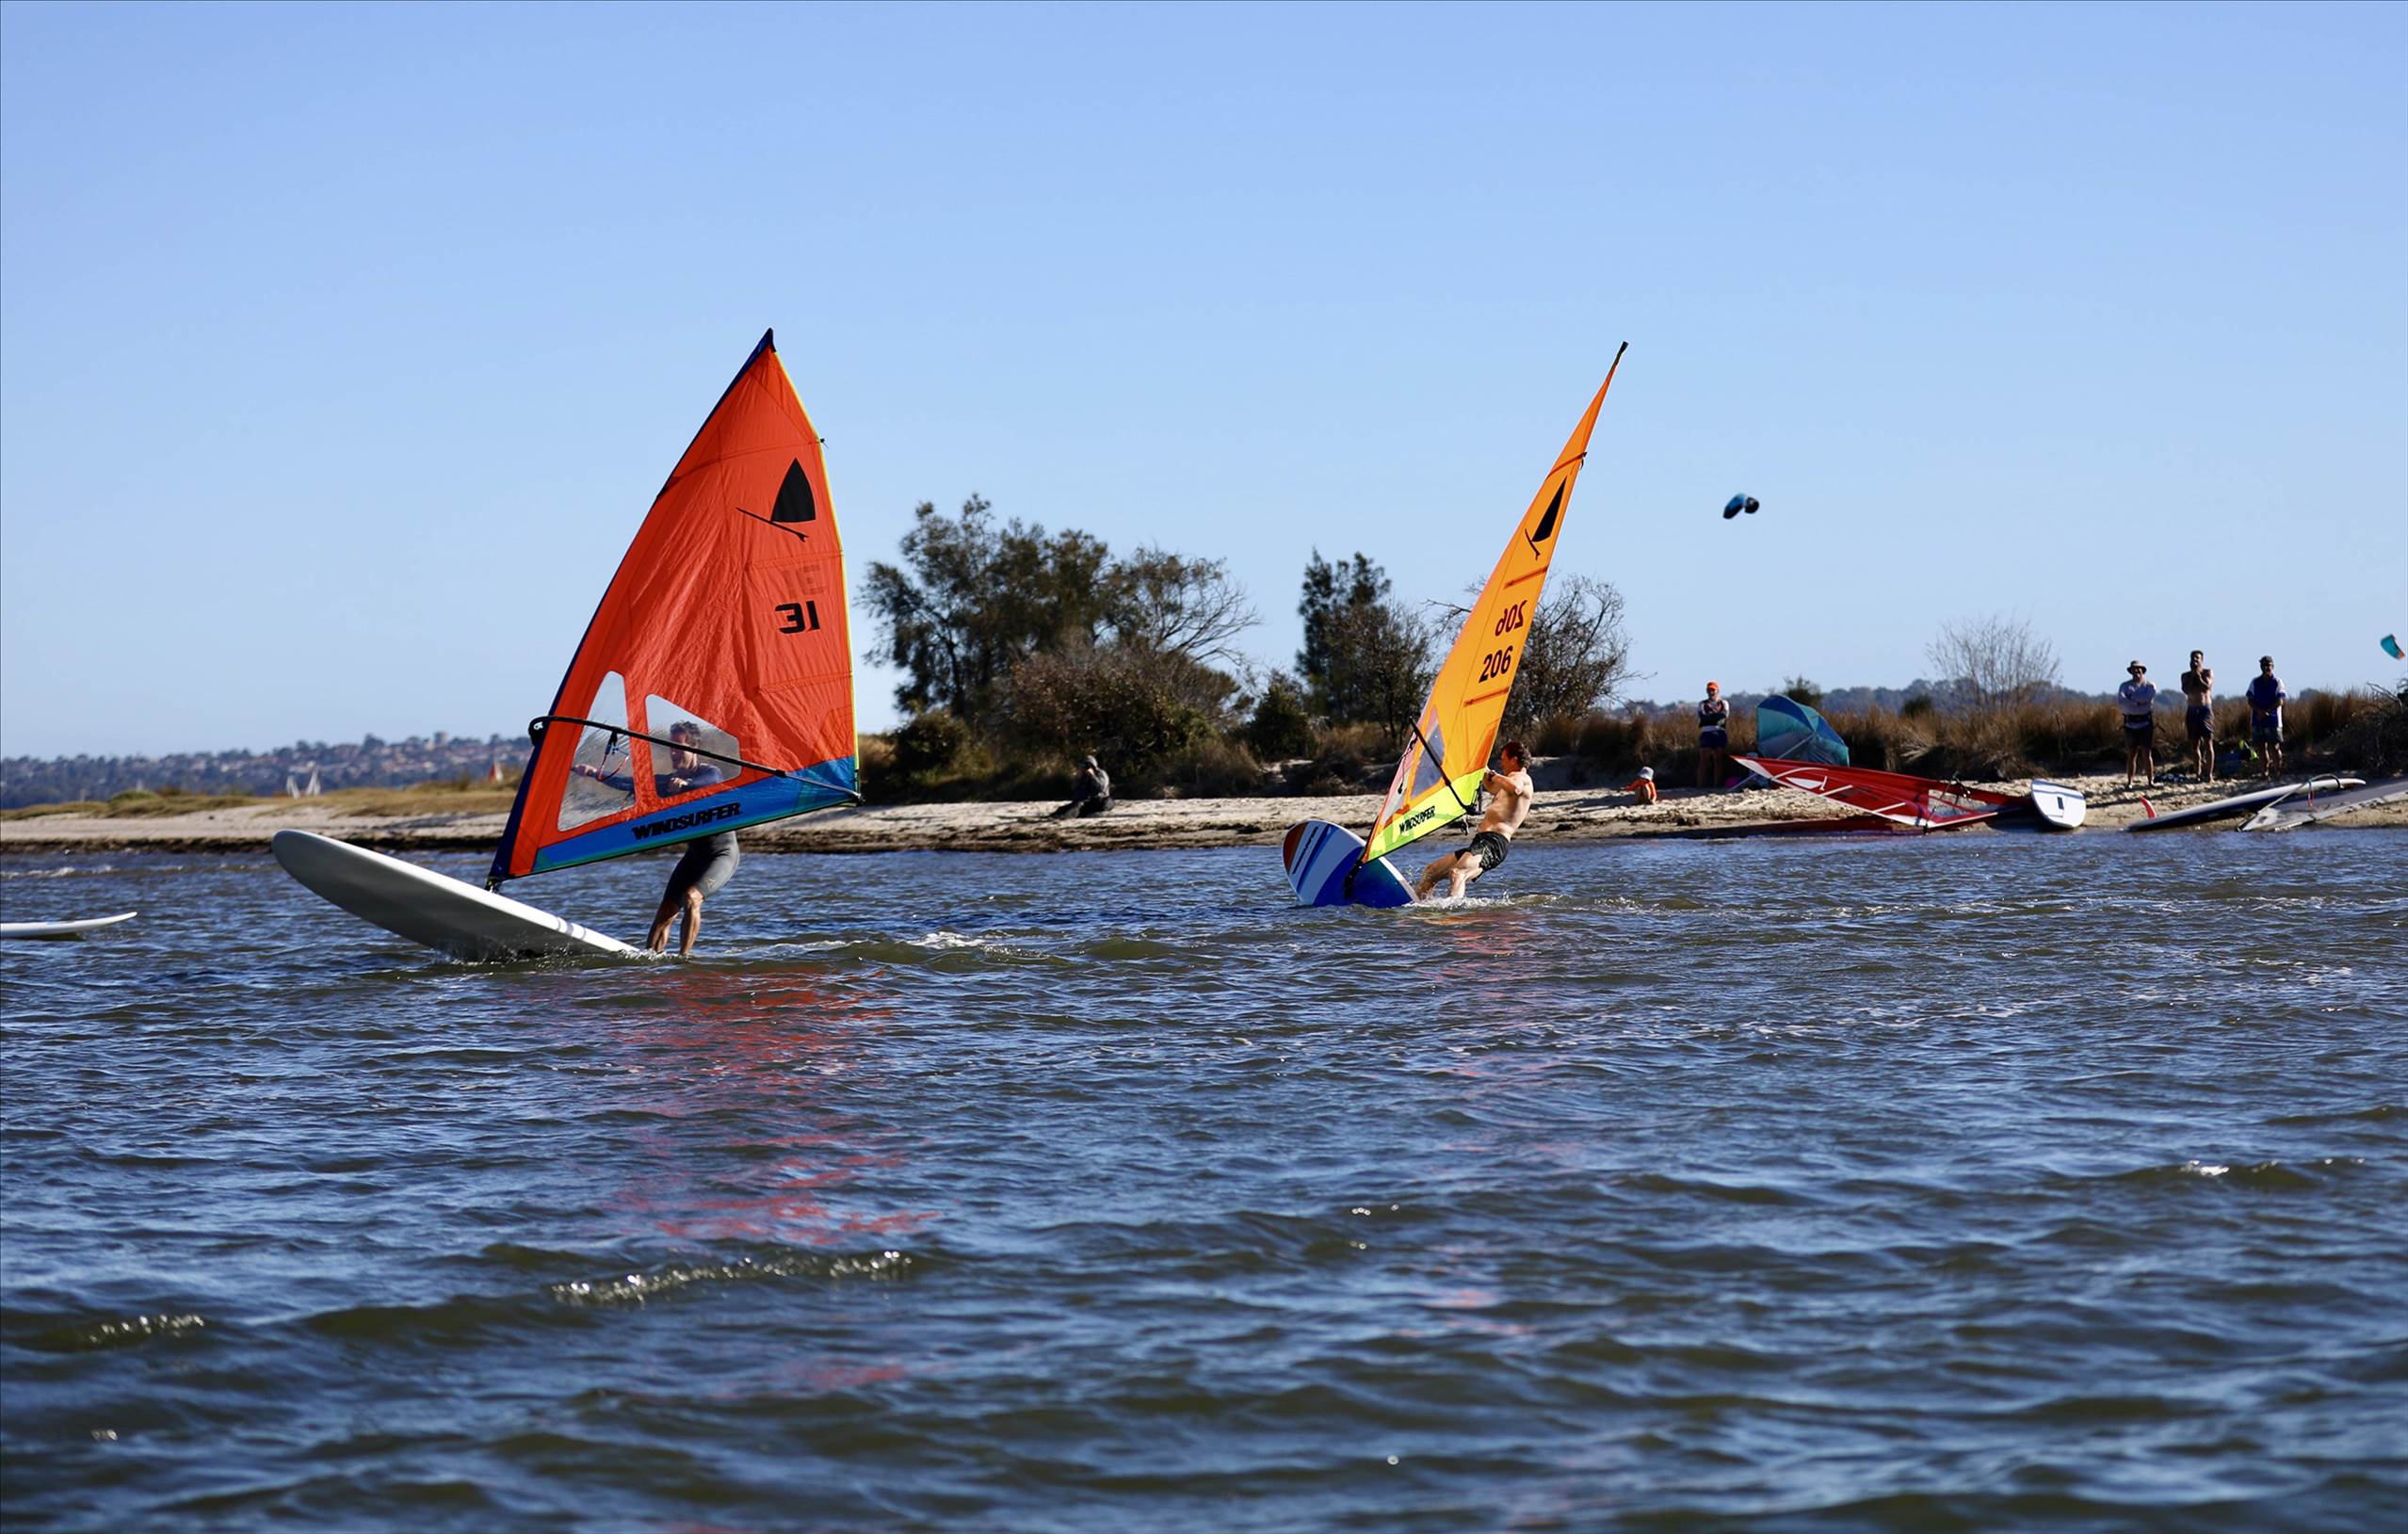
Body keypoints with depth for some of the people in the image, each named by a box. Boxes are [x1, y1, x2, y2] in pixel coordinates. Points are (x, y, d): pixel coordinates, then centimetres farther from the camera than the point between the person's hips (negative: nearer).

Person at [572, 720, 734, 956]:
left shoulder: (710, 772, -13)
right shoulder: (670, 781, 7)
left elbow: (710, 782, -37)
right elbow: (632, 784, -3)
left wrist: (686, 784, -60)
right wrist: (596, 774, -19)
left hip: (722, 854, -7)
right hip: (694, 854, 7)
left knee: (690, 898, -27)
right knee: (665, 912, -3)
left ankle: (684, 956, -23)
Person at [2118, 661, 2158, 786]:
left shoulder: (2150, 686, 6)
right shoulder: (2125, 686, 9)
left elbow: (2149, 698, -15)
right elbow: (2120, 701, -9)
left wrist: (2131, 698, -10)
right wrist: (2138, 702, -15)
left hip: (2145, 722, -1)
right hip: (2130, 723, 1)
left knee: (2147, 753, -2)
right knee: (2131, 754, 2)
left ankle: (2150, 781, 2)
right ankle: (2129, 782, 5)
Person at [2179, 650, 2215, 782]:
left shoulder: (2208, 672, 4)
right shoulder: (2186, 676, 10)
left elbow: (2207, 687, -13)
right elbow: (2186, 690, -7)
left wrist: (2198, 675, -9)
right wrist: (2192, 675, -7)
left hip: (2205, 710, -3)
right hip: (2192, 711, 3)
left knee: (2208, 743, -7)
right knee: (2194, 745, 3)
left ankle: (2209, 774, -8)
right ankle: (2198, 774, 9)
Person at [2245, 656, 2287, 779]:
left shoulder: (2277, 682, 2)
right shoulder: (2255, 682, 10)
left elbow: (2279, 701, -6)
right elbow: (2250, 700, 4)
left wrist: (2266, 712, -15)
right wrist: (2259, 711, -14)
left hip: (2273, 720, -3)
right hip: (2257, 720, 3)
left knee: (2274, 747, -4)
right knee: (2261, 747, 4)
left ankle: (2277, 773, 0)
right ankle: (2264, 773, 7)